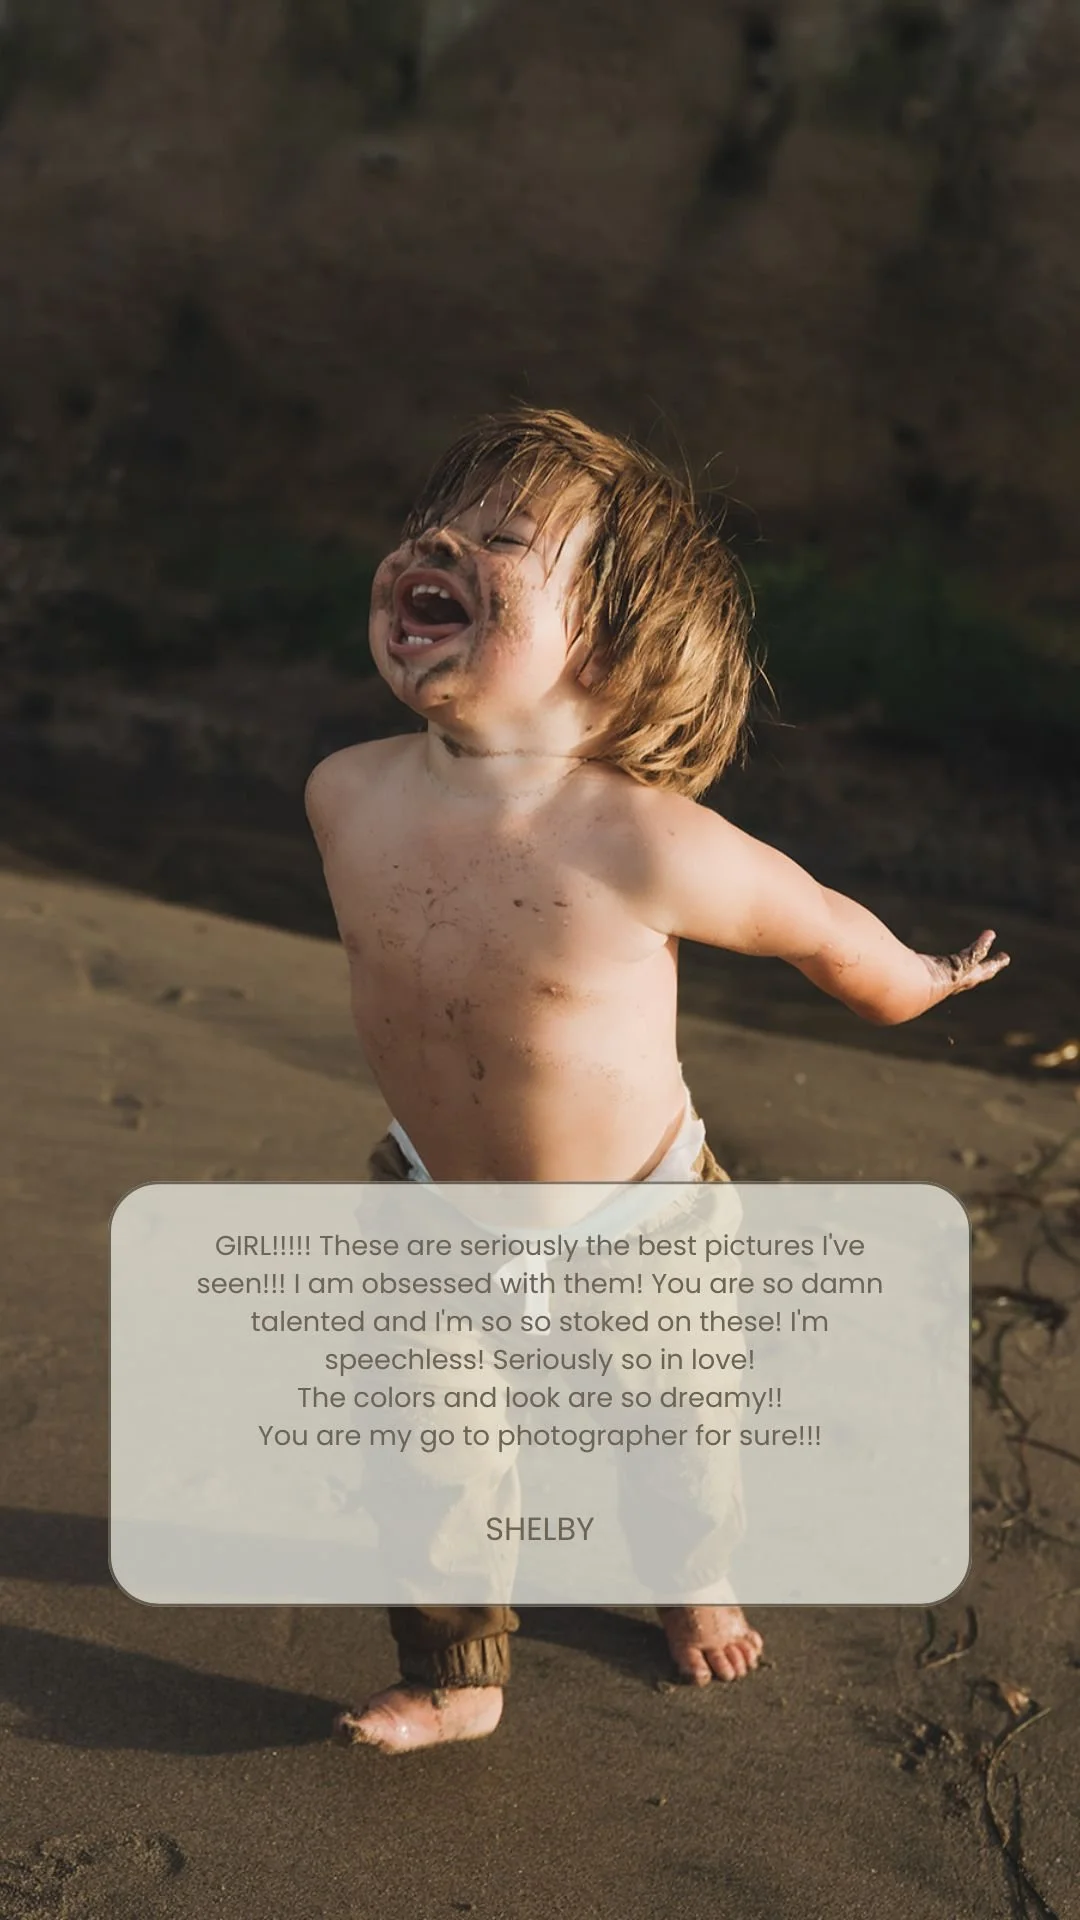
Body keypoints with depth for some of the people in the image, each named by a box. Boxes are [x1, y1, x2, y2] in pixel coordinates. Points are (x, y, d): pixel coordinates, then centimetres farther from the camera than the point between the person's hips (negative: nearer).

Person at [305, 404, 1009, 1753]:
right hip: (437, 1224, 3)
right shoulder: (348, 796, -20)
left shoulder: (649, 846, -35)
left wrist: (915, 985, 5)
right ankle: (453, 1681, 44)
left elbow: (822, 926, -15)